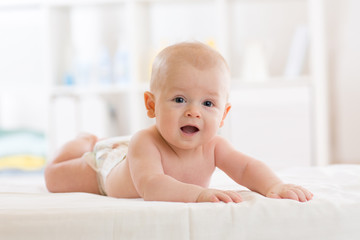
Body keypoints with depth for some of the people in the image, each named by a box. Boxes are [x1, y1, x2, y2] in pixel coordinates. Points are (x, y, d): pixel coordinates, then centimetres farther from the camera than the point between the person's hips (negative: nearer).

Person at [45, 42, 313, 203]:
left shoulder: (211, 146, -37)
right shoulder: (146, 143, -52)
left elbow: (247, 167, -38)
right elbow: (150, 185, -67)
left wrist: (274, 186, -60)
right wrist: (198, 193, -83)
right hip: (108, 162, -4)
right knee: (55, 176, 15)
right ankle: (86, 142, 44)